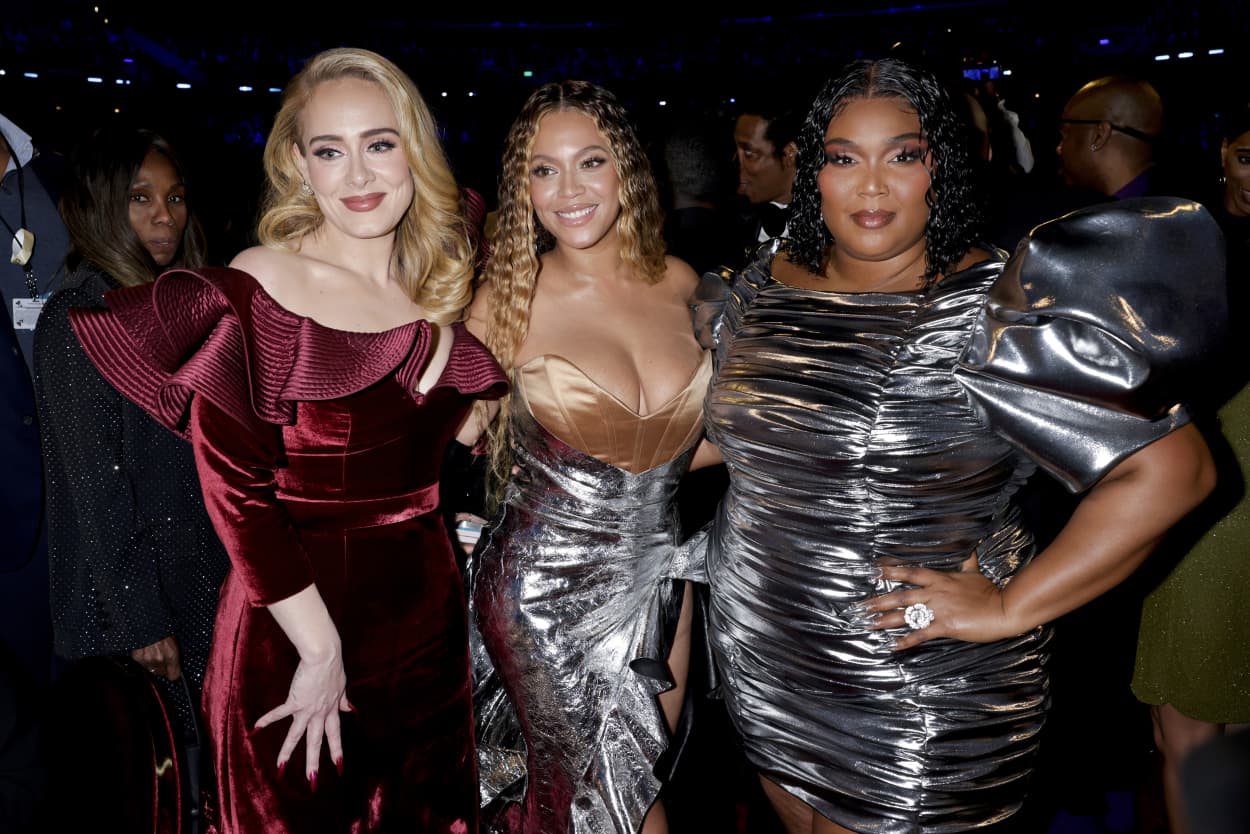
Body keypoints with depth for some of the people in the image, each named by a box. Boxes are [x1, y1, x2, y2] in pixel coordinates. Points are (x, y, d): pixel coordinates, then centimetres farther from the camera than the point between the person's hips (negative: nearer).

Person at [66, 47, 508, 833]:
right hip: (294, 614, -4)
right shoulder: (253, 291, -14)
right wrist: (321, 647, -16)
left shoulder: (448, 286, 2)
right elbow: (235, 491, -16)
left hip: (427, 604, 5)